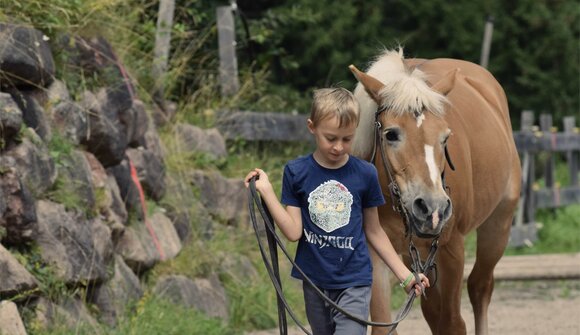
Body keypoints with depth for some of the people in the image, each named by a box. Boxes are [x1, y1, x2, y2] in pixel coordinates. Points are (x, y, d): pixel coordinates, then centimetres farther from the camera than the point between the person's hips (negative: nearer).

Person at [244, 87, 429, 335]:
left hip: (354, 280, -2)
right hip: (315, 282, 2)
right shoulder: (296, 172, -3)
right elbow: (294, 232, -7)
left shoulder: (365, 174, -3)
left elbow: (374, 232, 7)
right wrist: (266, 192, -14)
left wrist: (404, 275, 6)